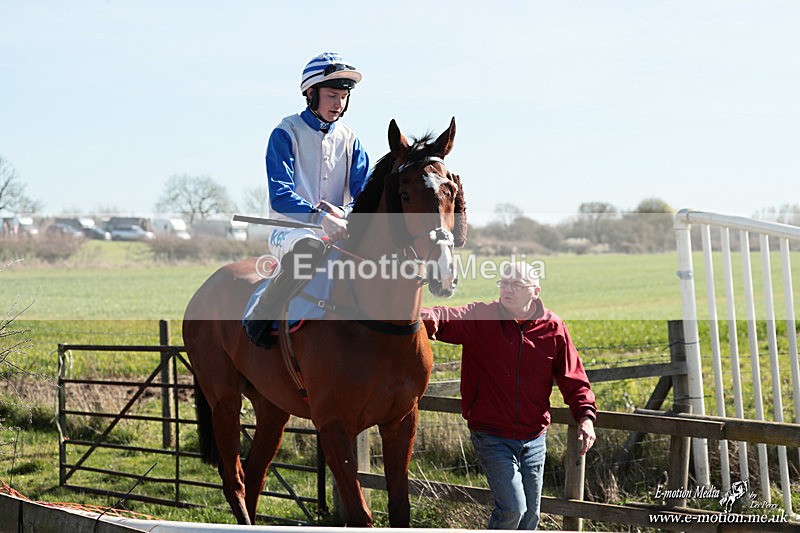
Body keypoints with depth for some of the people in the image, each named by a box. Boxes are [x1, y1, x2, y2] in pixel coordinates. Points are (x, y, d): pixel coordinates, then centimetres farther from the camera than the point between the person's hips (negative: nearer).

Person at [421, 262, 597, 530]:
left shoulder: (553, 327, -1)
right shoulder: (480, 318, -9)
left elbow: (573, 378, 3)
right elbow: (445, 319, -28)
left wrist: (586, 416, -13)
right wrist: (424, 317, -52)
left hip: (534, 438, 3)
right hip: (492, 436, -3)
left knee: (529, 515, 12)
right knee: (511, 508, -13)